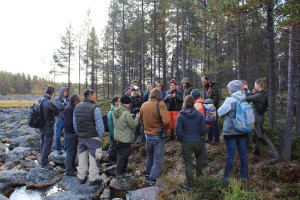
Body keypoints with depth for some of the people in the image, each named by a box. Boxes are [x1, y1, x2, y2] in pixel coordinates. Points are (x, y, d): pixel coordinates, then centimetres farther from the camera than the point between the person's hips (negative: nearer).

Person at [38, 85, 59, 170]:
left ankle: (43, 160, 33)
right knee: (47, 144, 1)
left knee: (43, 143, 20)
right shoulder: (49, 102, -24)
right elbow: (57, 112, -15)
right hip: (48, 126, -9)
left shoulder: (40, 100, 3)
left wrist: (50, 114, -3)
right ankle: (44, 163, 7)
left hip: (41, 125, 9)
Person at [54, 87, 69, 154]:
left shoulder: (68, 99, 8)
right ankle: (58, 148, 16)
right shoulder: (57, 99, -4)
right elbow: (59, 106, -21)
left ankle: (66, 147, 25)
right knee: (58, 135, 4)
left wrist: (64, 104, -15)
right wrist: (67, 104, -15)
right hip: (60, 119, -4)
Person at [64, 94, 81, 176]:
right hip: (70, 133, -9)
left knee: (74, 151, 19)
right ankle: (69, 170, 8)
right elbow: (68, 123, -24)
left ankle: (72, 166, 33)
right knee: (70, 152, -1)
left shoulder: (74, 108, 10)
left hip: (74, 133, 9)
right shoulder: (69, 109, -19)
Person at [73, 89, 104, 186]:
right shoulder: (94, 108, -17)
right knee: (94, 158, 4)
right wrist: (101, 137, -8)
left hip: (81, 137, 7)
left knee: (82, 157, 17)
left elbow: (74, 123, 12)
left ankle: (81, 177, 27)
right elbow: (99, 124, -17)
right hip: (93, 138, -6)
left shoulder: (77, 107, 6)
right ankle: (93, 179, 11)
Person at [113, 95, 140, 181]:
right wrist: (137, 117, -1)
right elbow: (133, 125, -17)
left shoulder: (115, 111, 3)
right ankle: (120, 175, 11)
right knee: (123, 157, 3)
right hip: (126, 138, -9)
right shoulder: (126, 113, -23)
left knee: (120, 155, 19)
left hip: (117, 137, 9)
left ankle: (119, 173, 30)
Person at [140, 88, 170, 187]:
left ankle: (147, 177, 38)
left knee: (149, 157, 25)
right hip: (158, 136, -6)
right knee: (157, 160, 5)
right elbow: (166, 121, -28)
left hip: (148, 135, 6)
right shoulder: (160, 105, -18)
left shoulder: (143, 105, 0)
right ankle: (151, 181, 1)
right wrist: (165, 128, -9)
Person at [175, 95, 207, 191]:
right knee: (199, 157, 29)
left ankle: (189, 185, 10)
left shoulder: (181, 115, -12)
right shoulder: (199, 114, -7)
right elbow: (203, 129, -6)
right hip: (198, 141, 2)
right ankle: (199, 174, 43)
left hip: (186, 142, -2)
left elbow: (178, 130, -13)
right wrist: (199, 136, 13)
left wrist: (181, 139, 4)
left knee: (188, 163, 5)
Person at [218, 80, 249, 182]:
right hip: (243, 130, 5)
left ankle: (227, 176, 16)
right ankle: (244, 176, 23)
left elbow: (220, 112, -9)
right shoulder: (245, 99, -1)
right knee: (243, 153, 13)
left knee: (230, 154, 4)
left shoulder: (230, 100, -17)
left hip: (231, 131, -5)